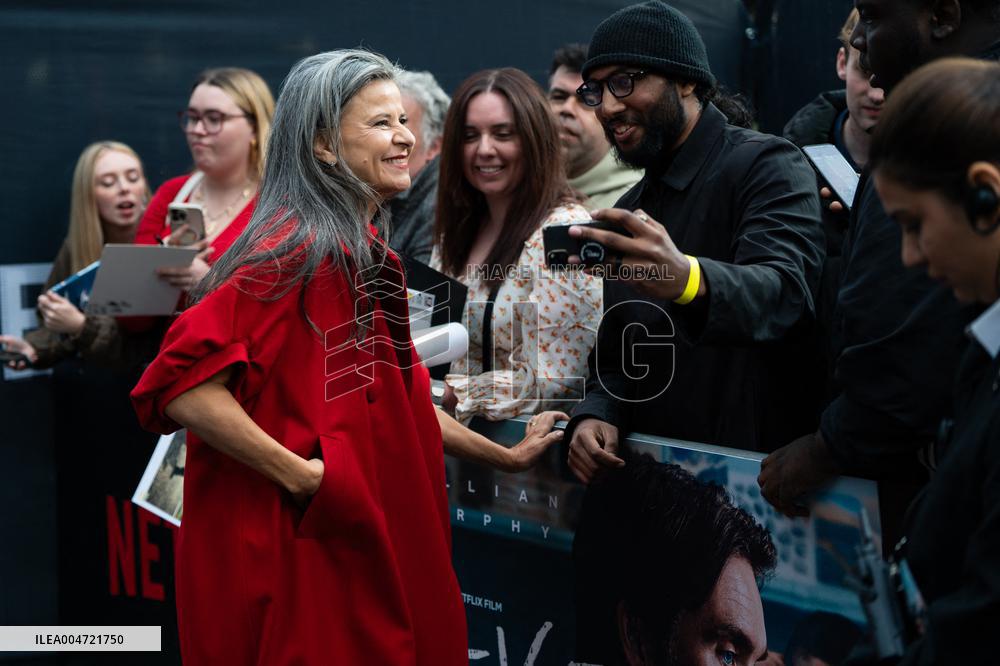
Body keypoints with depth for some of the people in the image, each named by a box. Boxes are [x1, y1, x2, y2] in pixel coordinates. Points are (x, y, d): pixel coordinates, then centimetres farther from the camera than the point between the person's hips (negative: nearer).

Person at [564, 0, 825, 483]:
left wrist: (687, 280, -47)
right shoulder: (631, 210, 17)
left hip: (760, 471, -7)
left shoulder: (768, 166, -8)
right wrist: (596, 414, -3)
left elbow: (784, 293, -27)